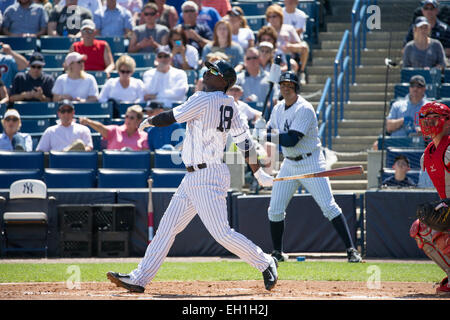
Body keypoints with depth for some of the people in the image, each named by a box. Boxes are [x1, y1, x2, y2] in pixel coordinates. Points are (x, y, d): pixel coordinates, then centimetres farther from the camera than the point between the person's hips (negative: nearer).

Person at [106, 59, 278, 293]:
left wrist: (148, 122, 10)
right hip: (193, 178, 10)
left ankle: (265, 263, 5)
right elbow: (244, 140, 9)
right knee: (167, 226, 8)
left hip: (207, 178, -10)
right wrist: (259, 173, 12)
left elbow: (170, 118, -9)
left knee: (222, 233, -9)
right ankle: (140, 279, 9)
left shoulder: (203, 100, -16)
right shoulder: (228, 105, 9)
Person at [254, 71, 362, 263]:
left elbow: (292, 140, -26)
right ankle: (277, 253, 17)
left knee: (329, 207, -12)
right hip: (289, 164, 7)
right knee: (275, 210, 3)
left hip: (311, 163, -7)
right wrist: (261, 128, -6)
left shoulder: (304, 109, -18)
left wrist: (266, 137, -25)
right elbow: (269, 131, 16)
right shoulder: (278, 108, 7)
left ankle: (351, 250, -12)